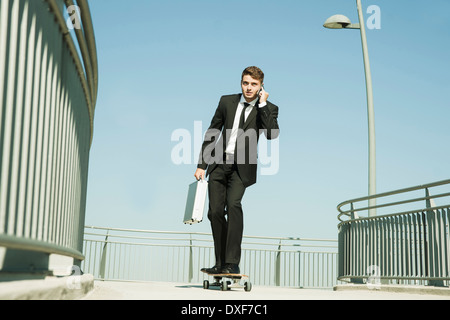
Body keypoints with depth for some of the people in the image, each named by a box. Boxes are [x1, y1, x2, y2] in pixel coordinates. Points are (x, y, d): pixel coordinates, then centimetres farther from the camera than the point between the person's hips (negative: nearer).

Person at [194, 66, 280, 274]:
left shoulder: (268, 109, 0)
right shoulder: (227, 101, 7)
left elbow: (272, 134, -19)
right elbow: (212, 133, 11)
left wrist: (262, 104, -16)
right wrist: (201, 165, 7)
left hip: (241, 167, -3)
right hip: (219, 164, 3)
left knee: (233, 204, -24)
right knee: (215, 211, -1)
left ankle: (232, 263, -20)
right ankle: (221, 263, 12)